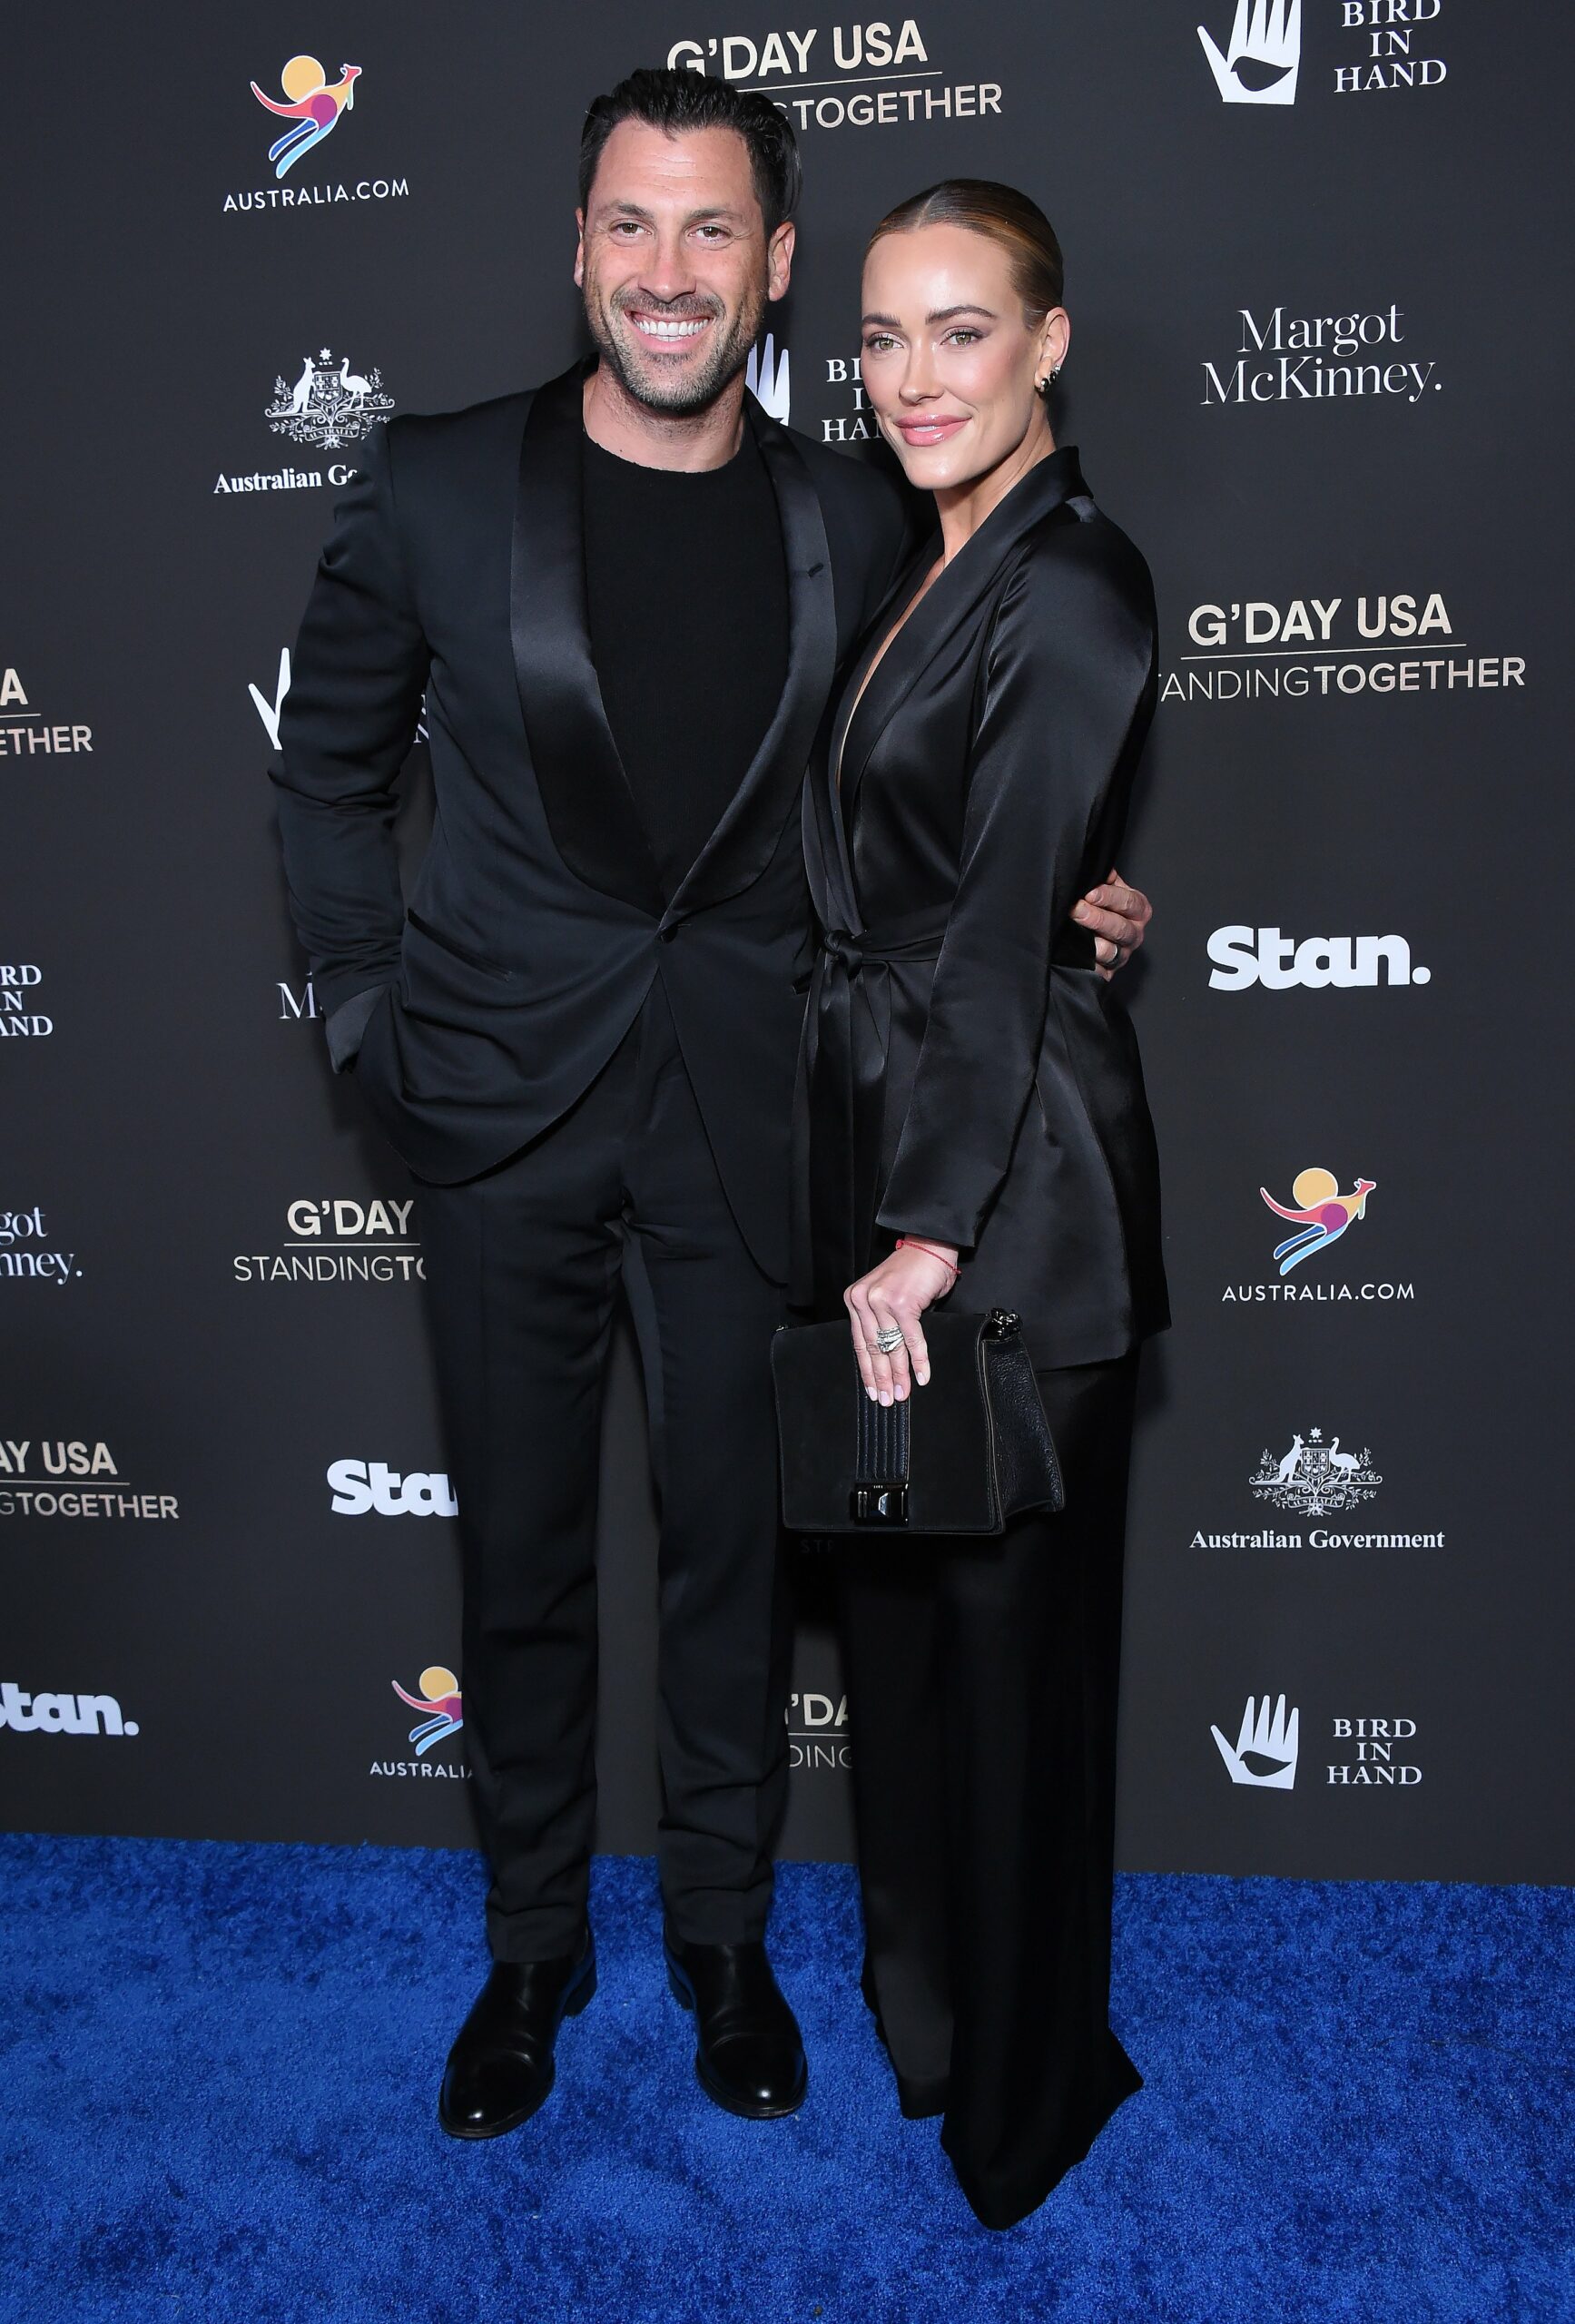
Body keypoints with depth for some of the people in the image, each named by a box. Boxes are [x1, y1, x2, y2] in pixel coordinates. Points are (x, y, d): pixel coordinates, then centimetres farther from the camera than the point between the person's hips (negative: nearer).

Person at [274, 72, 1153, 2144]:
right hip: (507, 1111, 0)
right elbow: (331, 775, 7)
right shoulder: (434, 489, -2)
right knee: (522, 1550, 11)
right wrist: (372, 1020, 1)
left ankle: (725, 1935, 34)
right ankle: (534, 1948, 33)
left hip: (743, 1108, 1)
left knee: (732, 1542, 11)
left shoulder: (851, 521, 3)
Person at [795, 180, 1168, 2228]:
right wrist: (878, 1209, 12)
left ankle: (1024, 2083, 28)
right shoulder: (930, 574, 13)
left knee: (1007, 1615, 6)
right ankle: (919, 1995, 41)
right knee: (896, 1594, 19)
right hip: (886, 1138, 9)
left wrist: (932, 1233, -17)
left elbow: (1006, 938, -19)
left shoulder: (1074, 590, -15)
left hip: (1011, 1182, -9)